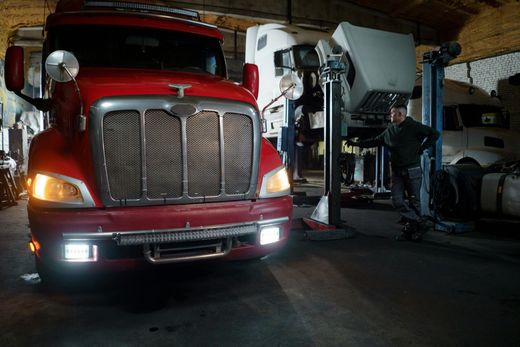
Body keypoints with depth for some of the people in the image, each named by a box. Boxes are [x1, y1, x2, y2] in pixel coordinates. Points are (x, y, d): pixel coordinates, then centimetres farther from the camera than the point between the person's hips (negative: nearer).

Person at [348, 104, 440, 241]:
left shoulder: (414, 127, -5)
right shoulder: (389, 131, 12)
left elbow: (434, 134, -3)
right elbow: (374, 141, 19)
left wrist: (422, 148, -7)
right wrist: (356, 143, 15)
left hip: (412, 170, -5)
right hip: (397, 172, 5)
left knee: (414, 201, 1)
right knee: (397, 200, -2)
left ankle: (417, 229, 16)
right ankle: (417, 223, 12)